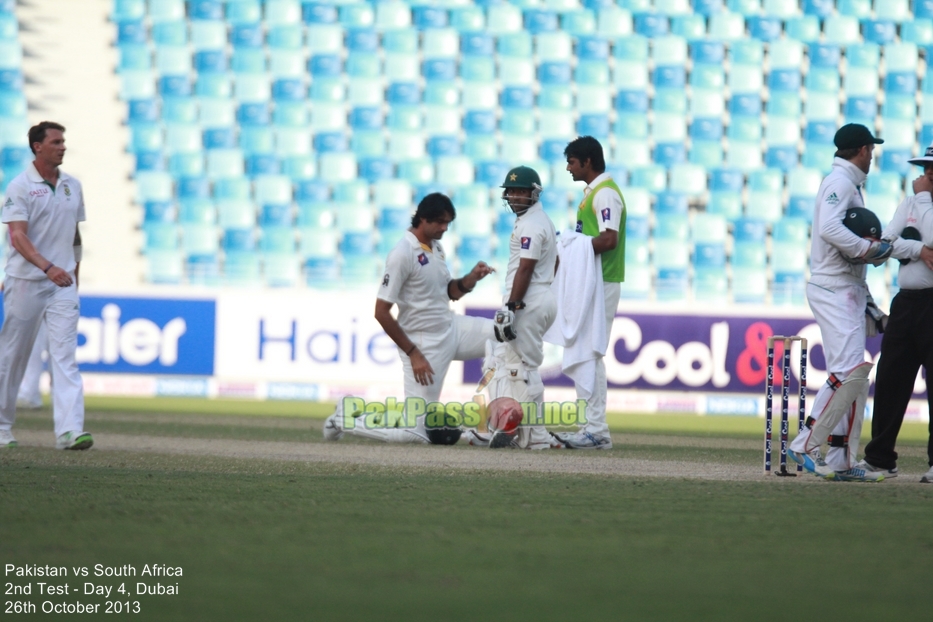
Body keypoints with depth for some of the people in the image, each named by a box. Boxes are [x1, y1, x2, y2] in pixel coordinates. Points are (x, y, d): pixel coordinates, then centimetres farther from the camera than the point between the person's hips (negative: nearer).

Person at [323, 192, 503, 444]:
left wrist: (470, 279, -3)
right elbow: (381, 312, -21)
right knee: (415, 431, -13)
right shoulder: (403, 254, -20)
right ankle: (347, 419, 9)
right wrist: (413, 354, -20)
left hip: (450, 328, 9)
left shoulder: (436, 247, 7)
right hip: (424, 343, -9)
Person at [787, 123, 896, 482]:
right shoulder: (840, 181, -8)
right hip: (833, 290, -10)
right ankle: (805, 445, -15)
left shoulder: (849, 184, 23)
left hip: (849, 291, 10)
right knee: (849, 371, -18)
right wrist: (870, 249, -19)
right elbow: (829, 228, -26)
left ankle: (841, 462, 8)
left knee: (854, 375, 8)